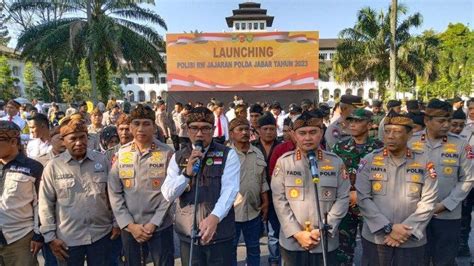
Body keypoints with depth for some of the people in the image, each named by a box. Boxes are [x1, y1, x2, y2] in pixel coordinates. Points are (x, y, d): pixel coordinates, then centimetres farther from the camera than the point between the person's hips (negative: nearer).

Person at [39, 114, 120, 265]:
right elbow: (46, 204, -3)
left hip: (101, 234, 1)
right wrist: (50, 236, -4)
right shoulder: (53, 166, -6)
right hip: (68, 238, -1)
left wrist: (116, 222, 5)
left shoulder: (102, 160, -1)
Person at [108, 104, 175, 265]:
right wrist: (130, 224, -7)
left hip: (160, 227, -2)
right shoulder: (121, 154, 1)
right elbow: (114, 193, 0)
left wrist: (153, 223, -12)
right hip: (129, 228, 3)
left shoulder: (167, 154, -7)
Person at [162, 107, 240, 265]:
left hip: (220, 233, -2)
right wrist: (187, 173, -18)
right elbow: (168, 195, -2)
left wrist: (214, 217, -34)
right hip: (187, 234, 3)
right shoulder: (178, 157, 4)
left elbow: (229, 190, -17)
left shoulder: (228, 155, -5)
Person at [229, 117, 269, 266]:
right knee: (230, 248, 11)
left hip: (254, 210, 4)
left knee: (254, 248, 18)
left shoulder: (258, 153, 5)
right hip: (231, 211, -4)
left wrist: (265, 202, 5)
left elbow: (263, 181, 10)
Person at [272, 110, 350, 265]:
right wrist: (297, 233, -11)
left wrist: (323, 230, -9)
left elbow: (343, 198, -2)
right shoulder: (283, 162, -3)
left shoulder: (336, 162, 0)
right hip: (292, 241, 0)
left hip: (326, 242, 1)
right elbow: (279, 200, -5)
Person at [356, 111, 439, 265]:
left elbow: (428, 202, -5)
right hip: (375, 239, 0)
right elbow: (363, 199, -8)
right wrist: (388, 228, -14)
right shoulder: (369, 161, -4)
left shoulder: (424, 162, -1)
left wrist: (407, 230, -12)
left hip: (412, 241, 1)